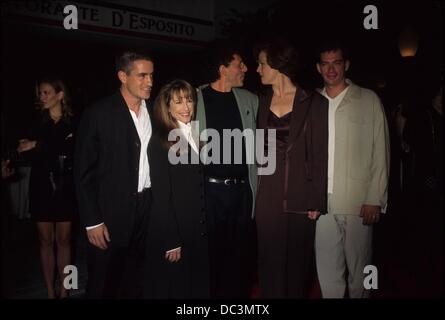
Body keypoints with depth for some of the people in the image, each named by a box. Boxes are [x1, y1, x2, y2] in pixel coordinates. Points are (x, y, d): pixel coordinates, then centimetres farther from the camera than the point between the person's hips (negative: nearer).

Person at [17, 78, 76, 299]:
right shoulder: (37, 123, 6)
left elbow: (74, 152, -17)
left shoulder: (73, 124, -4)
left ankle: (63, 290, 17)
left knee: (63, 239, 6)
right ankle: (50, 291, 17)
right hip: (42, 188, 3)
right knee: (46, 240, 7)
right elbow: (30, 155, 1)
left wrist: (38, 146, -14)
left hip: (64, 189, -2)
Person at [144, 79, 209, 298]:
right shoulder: (160, 141, -11)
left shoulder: (197, 136, 8)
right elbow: (161, 195, -14)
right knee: (174, 288, 9)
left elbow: (199, 186, 11)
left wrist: (204, 227, 6)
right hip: (172, 231, -6)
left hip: (199, 231, 6)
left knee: (199, 286, 16)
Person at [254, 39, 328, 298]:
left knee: (298, 260, 9)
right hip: (268, 197, 3)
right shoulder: (261, 102, 7)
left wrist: (318, 201, -8)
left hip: (300, 197, -3)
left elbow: (320, 154, -5)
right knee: (270, 260, 11)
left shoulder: (315, 103, -4)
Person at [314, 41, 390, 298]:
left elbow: (381, 152, 1)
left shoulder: (369, 100, 3)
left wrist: (375, 200, -5)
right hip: (322, 201, 2)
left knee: (358, 269, 7)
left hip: (358, 202, -2)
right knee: (328, 271, 9)